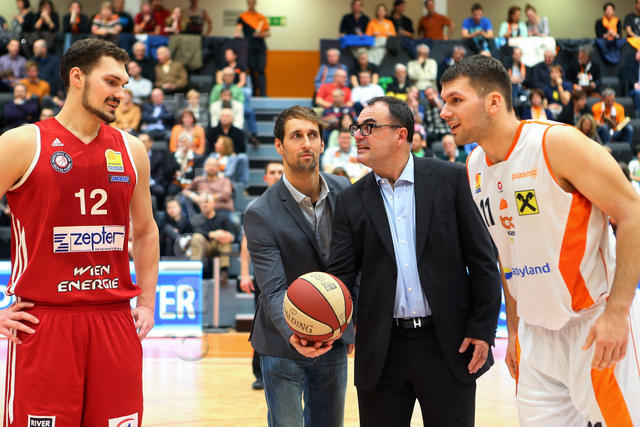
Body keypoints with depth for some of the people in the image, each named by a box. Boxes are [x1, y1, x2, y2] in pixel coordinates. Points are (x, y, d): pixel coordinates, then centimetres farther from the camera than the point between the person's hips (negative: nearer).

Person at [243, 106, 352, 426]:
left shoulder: (344, 192, -1)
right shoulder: (261, 215, -16)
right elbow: (274, 290, -22)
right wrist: (293, 335, -39)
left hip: (333, 337, 4)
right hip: (283, 345, -4)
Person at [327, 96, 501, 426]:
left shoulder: (451, 179, -1)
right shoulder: (351, 201, 5)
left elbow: (483, 259, -1)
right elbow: (341, 274, 1)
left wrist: (483, 329, -6)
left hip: (449, 346, -2)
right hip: (381, 352, 2)